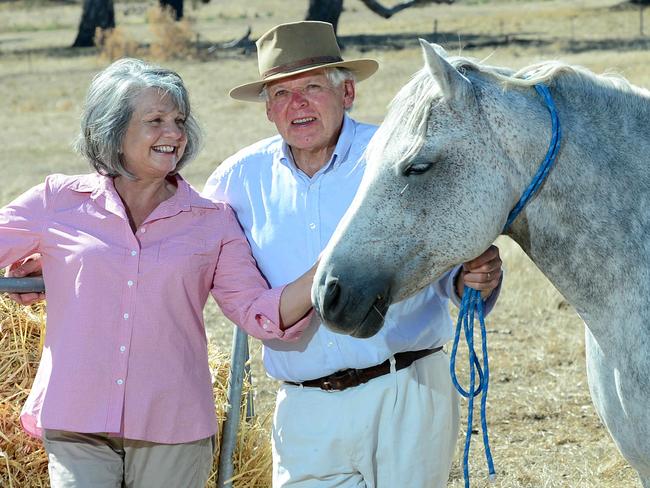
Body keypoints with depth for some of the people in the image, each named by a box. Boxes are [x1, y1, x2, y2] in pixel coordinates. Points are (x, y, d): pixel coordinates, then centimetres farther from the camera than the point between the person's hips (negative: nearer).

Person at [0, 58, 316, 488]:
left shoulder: (213, 221, 6)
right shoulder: (59, 203, 4)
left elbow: (260, 313, 1)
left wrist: (326, 274, -12)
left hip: (173, 435, 1)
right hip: (77, 430, -1)